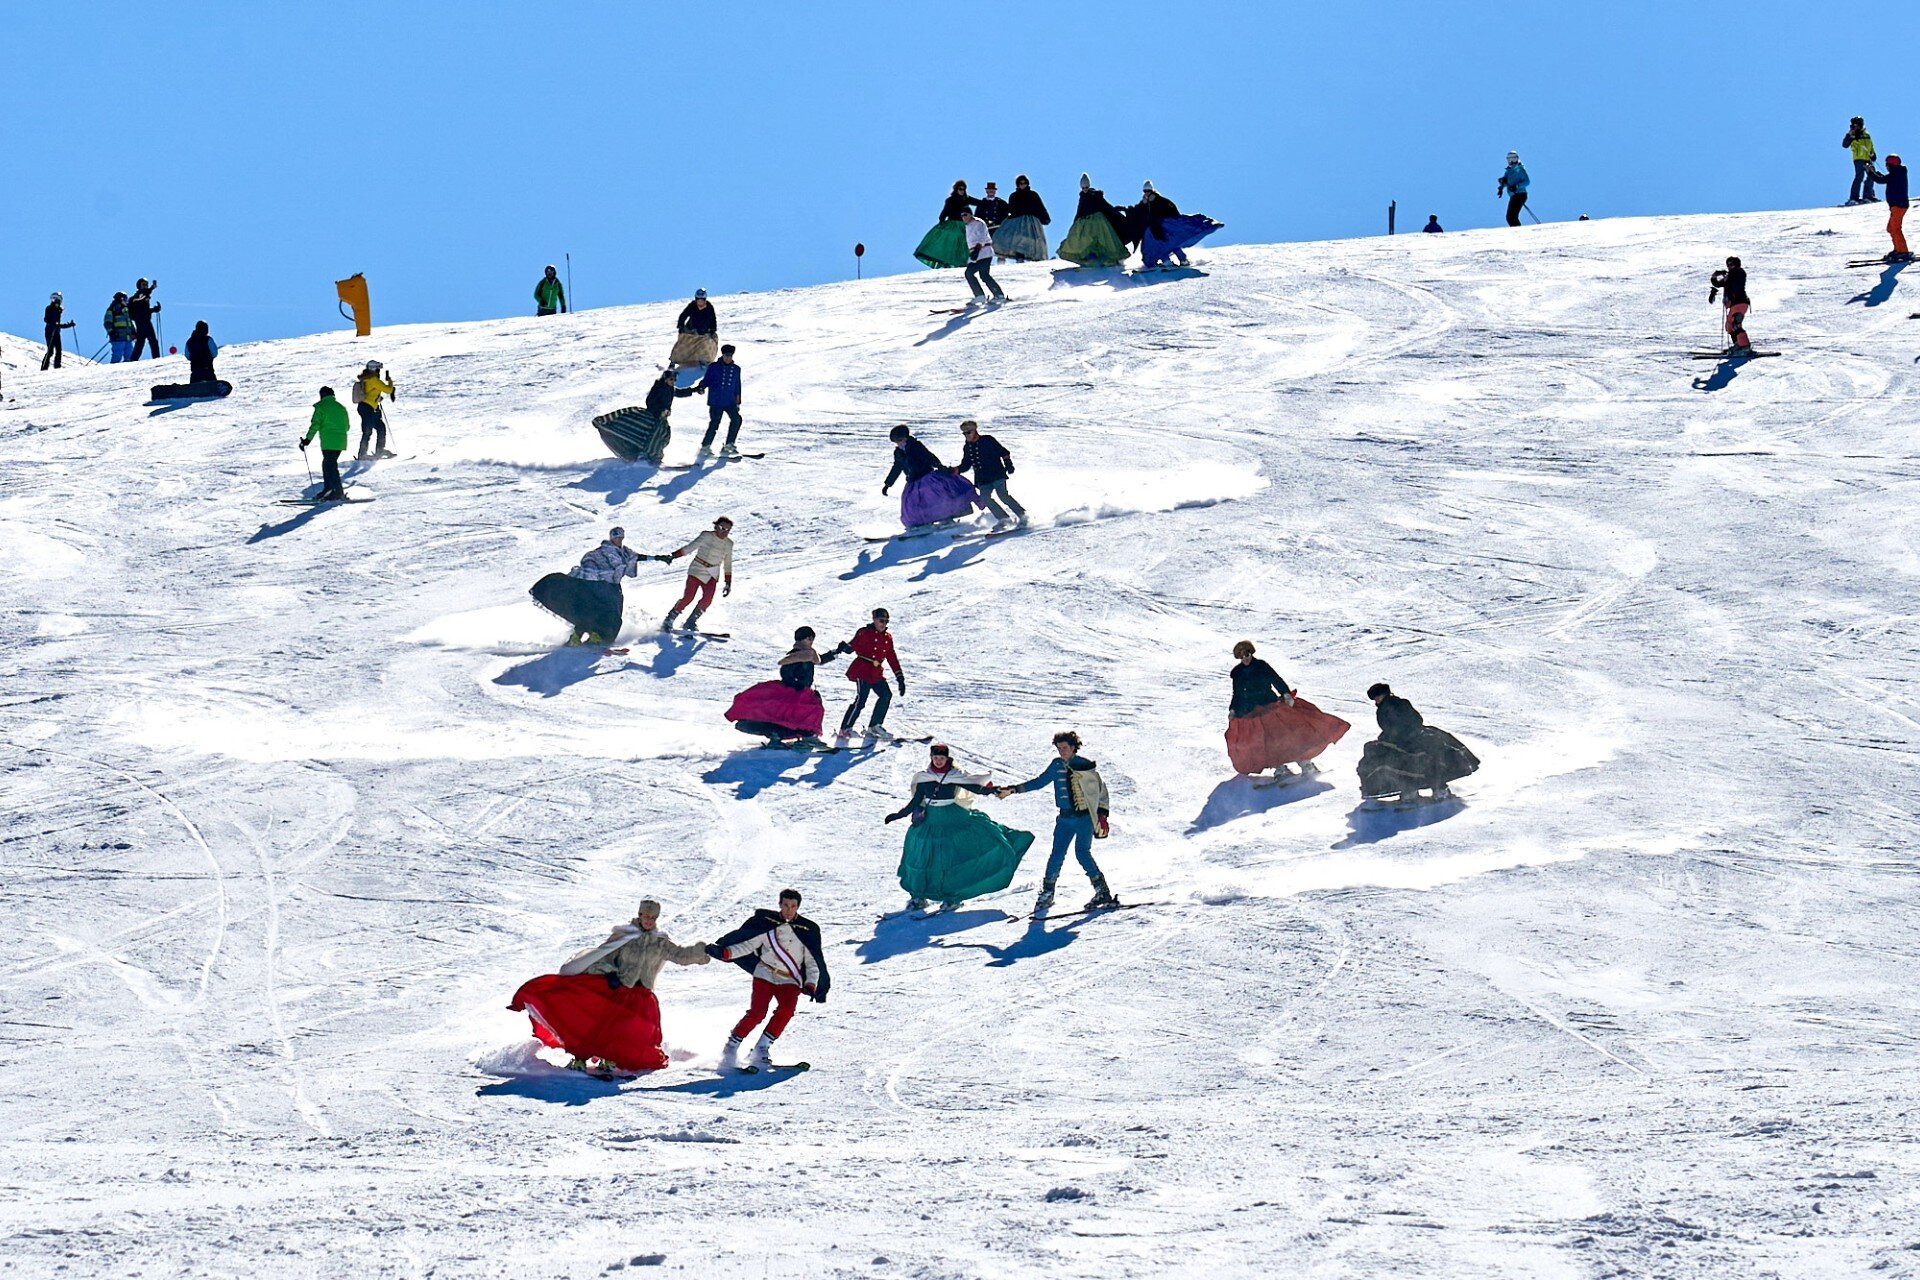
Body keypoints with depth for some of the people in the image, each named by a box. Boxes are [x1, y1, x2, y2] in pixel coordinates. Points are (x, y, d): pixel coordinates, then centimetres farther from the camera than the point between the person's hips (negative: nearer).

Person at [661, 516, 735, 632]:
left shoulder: (729, 544, 5)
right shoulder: (707, 536, -9)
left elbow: (728, 565, 14)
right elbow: (690, 547, -14)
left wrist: (728, 583, 13)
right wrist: (672, 556, -23)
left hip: (712, 575, 4)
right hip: (697, 570, -4)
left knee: (707, 599, -17)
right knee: (688, 597, -14)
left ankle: (691, 622, -1)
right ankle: (668, 622, -3)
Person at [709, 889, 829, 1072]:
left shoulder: (807, 930, 2)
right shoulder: (767, 922, -1)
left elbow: (812, 962, 7)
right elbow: (748, 944, 0)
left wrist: (811, 984, -6)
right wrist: (724, 953, -13)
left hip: (790, 980, 2)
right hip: (765, 975, -1)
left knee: (786, 1011, -23)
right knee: (757, 1013, -17)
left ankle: (762, 1049, -16)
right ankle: (731, 1047, -5)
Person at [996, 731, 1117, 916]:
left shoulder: (1086, 765, -7)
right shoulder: (1056, 766, 6)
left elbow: (1101, 790, 0)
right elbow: (1038, 781, 15)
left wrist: (1102, 814, -6)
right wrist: (1013, 789, 10)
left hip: (1085, 817, -4)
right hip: (1065, 818, 4)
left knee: (1082, 852, -15)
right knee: (1057, 854, -3)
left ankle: (1102, 892, -9)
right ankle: (1047, 893, 6)